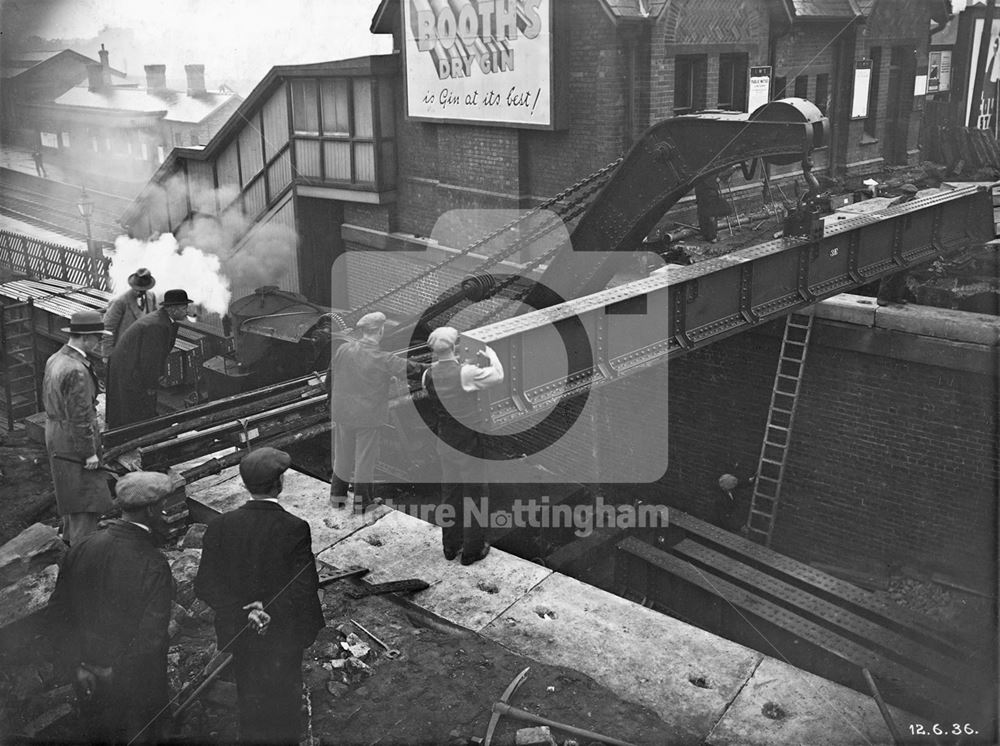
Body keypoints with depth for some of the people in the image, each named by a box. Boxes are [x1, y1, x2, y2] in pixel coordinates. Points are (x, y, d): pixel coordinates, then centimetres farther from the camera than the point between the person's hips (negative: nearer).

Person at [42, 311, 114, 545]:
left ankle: (70, 536, 41)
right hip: (75, 443, -10)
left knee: (72, 495, 25)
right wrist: (90, 453, -18)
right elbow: (80, 417, -24)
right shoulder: (76, 370, -26)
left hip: (55, 438, 10)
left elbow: (47, 401, 15)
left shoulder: (54, 360, 5)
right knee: (88, 498, 0)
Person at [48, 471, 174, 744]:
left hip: (89, 672, 5)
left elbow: (58, 608, -4)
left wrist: (80, 662, -1)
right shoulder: (153, 565, -27)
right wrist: (116, 669, -12)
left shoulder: (82, 548, -11)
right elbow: (151, 636, -27)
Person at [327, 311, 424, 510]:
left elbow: (330, 379, 4)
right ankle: (362, 502, 21)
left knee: (343, 455, 20)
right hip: (368, 416, -5)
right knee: (365, 459, 10)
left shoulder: (343, 349, -6)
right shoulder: (383, 360, -20)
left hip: (342, 412, 5)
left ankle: (337, 496, 34)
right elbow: (410, 367, -8)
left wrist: (333, 403, 17)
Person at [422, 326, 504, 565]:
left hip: (444, 439, 6)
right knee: (473, 493, 9)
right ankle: (472, 549, 19)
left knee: (449, 492, 19)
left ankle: (450, 546, 32)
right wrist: (490, 354, 6)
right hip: (469, 440, -5)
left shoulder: (429, 375, -6)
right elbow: (497, 376, -10)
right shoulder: (465, 373, -22)